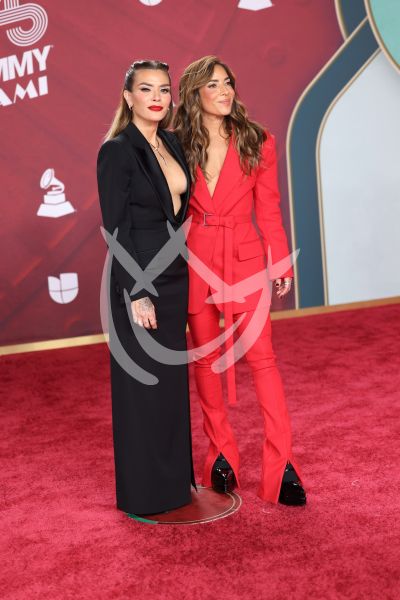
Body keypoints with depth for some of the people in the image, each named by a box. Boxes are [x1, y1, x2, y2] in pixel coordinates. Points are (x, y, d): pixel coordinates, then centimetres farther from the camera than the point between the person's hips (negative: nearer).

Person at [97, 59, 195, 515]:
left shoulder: (172, 144, 10)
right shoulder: (117, 151, -12)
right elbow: (115, 229, -15)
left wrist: (185, 278, 10)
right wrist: (136, 294, -18)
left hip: (174, 279, 7)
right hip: (138, 282, -7)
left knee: (172, 380, 15)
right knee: (142, 386, 3)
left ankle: (173, 478, 30)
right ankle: (144, 492, 18)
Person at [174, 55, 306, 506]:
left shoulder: (257, 142, 1)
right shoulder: (179, 147, 2)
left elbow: (269, 211, 4)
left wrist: (281, 265, 1)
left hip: (244, 261, -1)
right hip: (195, 262, 2)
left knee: (262, 359, -5)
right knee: (205, 360, 10)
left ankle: (281, 464, 3)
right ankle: (220, 453, 25)